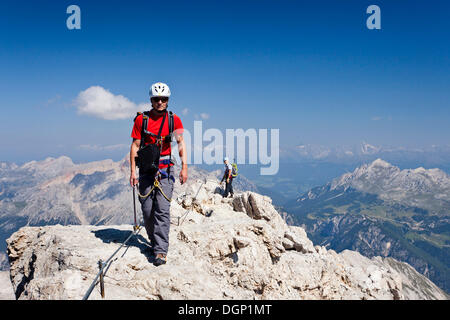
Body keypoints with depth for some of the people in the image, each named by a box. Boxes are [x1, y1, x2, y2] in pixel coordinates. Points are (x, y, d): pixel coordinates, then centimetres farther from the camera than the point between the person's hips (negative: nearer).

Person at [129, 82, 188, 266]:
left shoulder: (174, 120, 4)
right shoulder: (141, 119, 2)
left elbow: (181, 142, 2)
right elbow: (135, 145, 1)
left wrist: (184, 167, -10)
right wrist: (133, 171, -5)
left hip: (165, 170, -1)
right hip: (146, 170, 1)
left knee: (163, 210, -9)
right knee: (147, 210, 4)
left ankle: (161, 251, -7)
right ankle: (154, 241, 27)